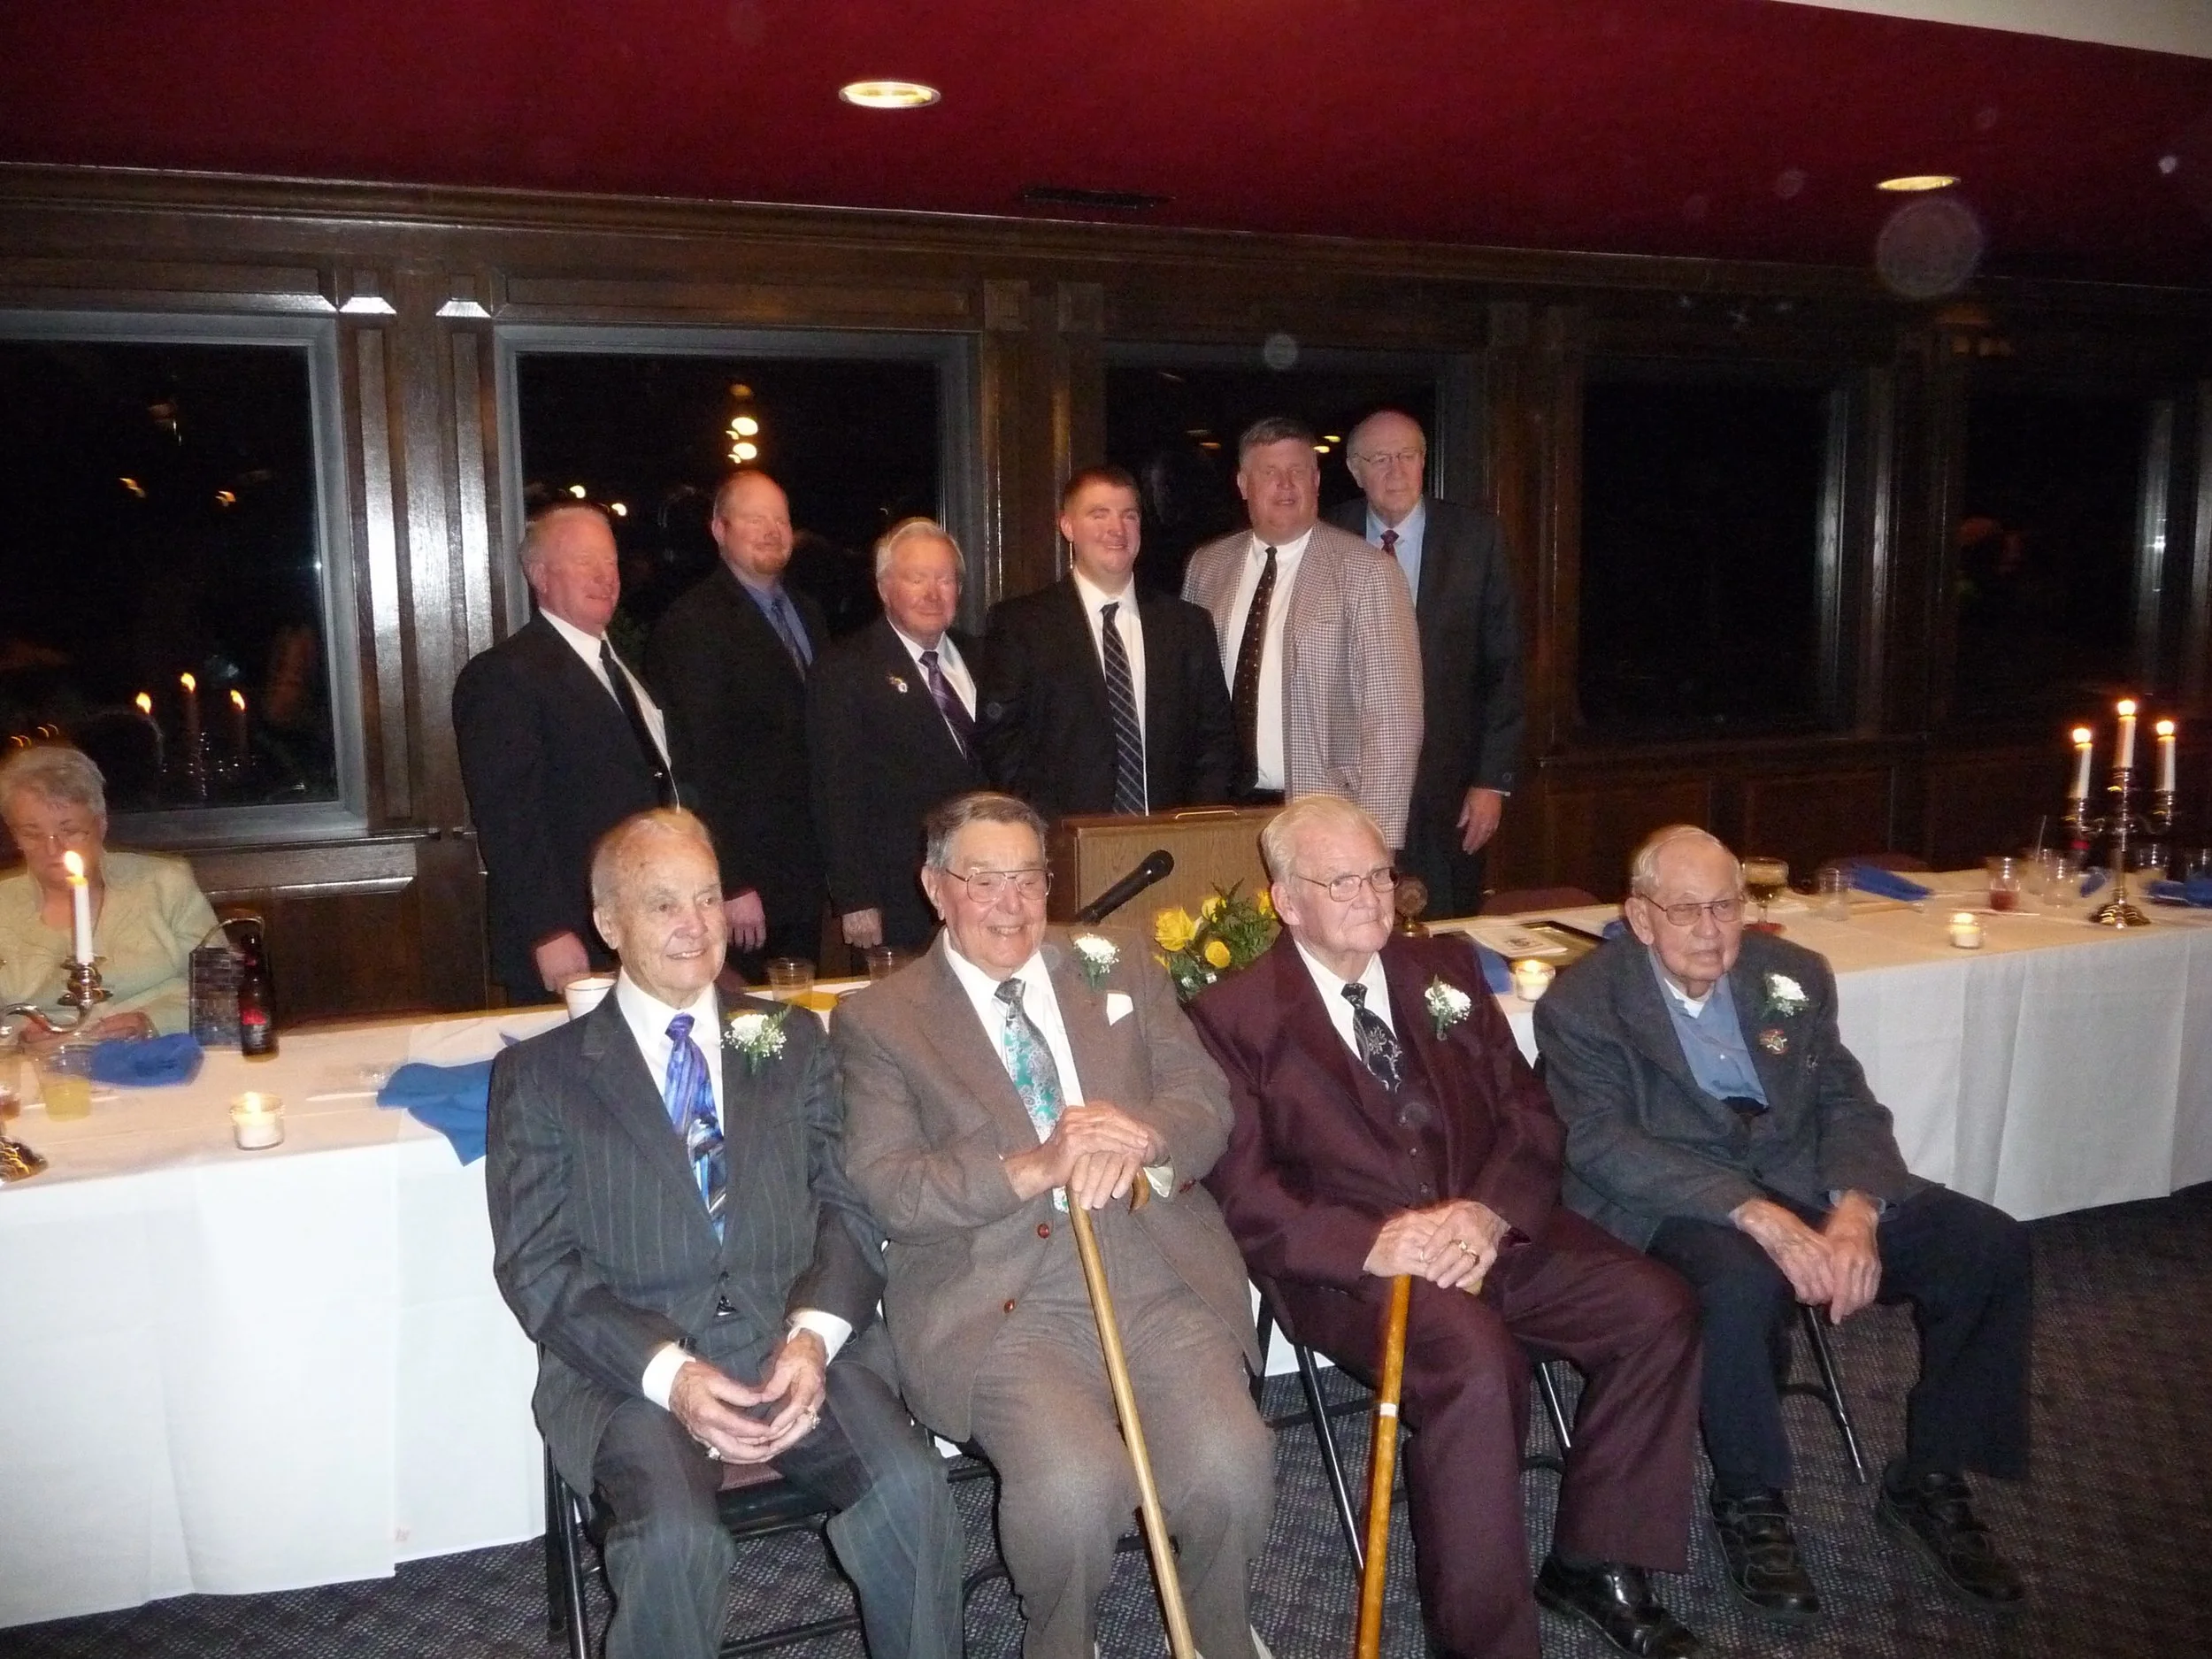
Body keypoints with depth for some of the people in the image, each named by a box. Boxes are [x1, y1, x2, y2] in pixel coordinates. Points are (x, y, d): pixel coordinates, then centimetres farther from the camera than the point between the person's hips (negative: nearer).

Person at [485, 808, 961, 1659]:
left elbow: (847, 1207, 9)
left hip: (798, 1344, 2)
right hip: (633, 1367, -2)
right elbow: (537, 1268, 1)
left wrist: (814, 1334, -11)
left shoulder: (792, 1040, 16)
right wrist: (666, 1373, -15)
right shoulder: (539, 1073, 8)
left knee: (912, 1489, -25)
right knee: (675, 1538, -30)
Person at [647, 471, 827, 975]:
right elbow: (698, 763, -15)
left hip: (805, 876, 7)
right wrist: (732, 885, -19)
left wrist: (828, 862, 9)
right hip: (742, 881, -7)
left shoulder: (808, 613, 14)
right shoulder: (691, 624, -11)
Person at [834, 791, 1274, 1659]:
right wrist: (1032, 1169, -19)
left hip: (1159, 1274, 3)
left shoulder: (1121, 969, 16)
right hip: (1000, 1304, -2)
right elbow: (887, 1187, -5)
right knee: (1074, 1482, -27)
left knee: (1230, 1464, -21)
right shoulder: (877, 1018, 7)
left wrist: (1140, 1138, -15)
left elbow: (1207, 1104, 8)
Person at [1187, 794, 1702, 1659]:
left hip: (1487, 1230, 6)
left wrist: (1488, 1213, -10)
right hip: (1349, 1261, -5)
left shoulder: (1443, 967, 14)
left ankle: (1592, 1560, 6)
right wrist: (1372, 1242, -22)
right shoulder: (1233, 1015, 0)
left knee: (1659, 1308, -13)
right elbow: (1241, 1191, -7)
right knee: (1475, 1360, -32)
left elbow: (1529, 1112, 10)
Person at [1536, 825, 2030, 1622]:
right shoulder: (1583, 1003, -7)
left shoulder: (1793, 975, 8)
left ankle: (1928, 1482, 8)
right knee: (1742, 1283, -37)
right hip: (1673, 1205, -5)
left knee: (1991, 1244, -12)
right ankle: (1750, 1503, -8)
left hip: (1806, 1182, 6)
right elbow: (1601, 1144, -17)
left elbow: (1847, 1102, 6)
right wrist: (1756, 1216, -28)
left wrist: (1855, 1212, -16)